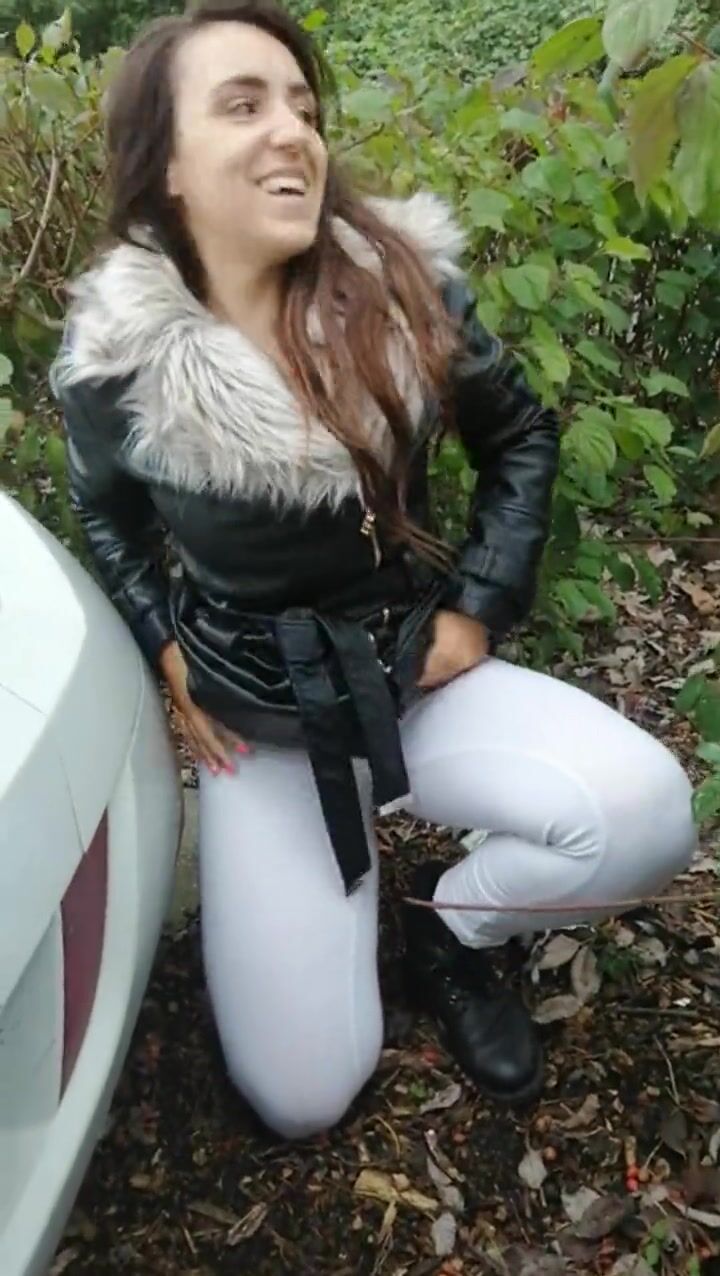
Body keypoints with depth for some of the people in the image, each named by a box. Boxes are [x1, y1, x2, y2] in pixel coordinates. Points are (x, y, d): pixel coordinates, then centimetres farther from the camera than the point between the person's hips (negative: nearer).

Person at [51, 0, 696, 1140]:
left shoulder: (405, 284, -12)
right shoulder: (117, 359, -15)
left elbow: (522, 439, 4)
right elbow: (109, 520, 8)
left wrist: (478, 610, -4)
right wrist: (171, 659, -2)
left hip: (420, 672, 2)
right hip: (259, 720, -1)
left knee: (644, 813, -27)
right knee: (301, 1098, -2)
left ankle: (449, 929, 6)